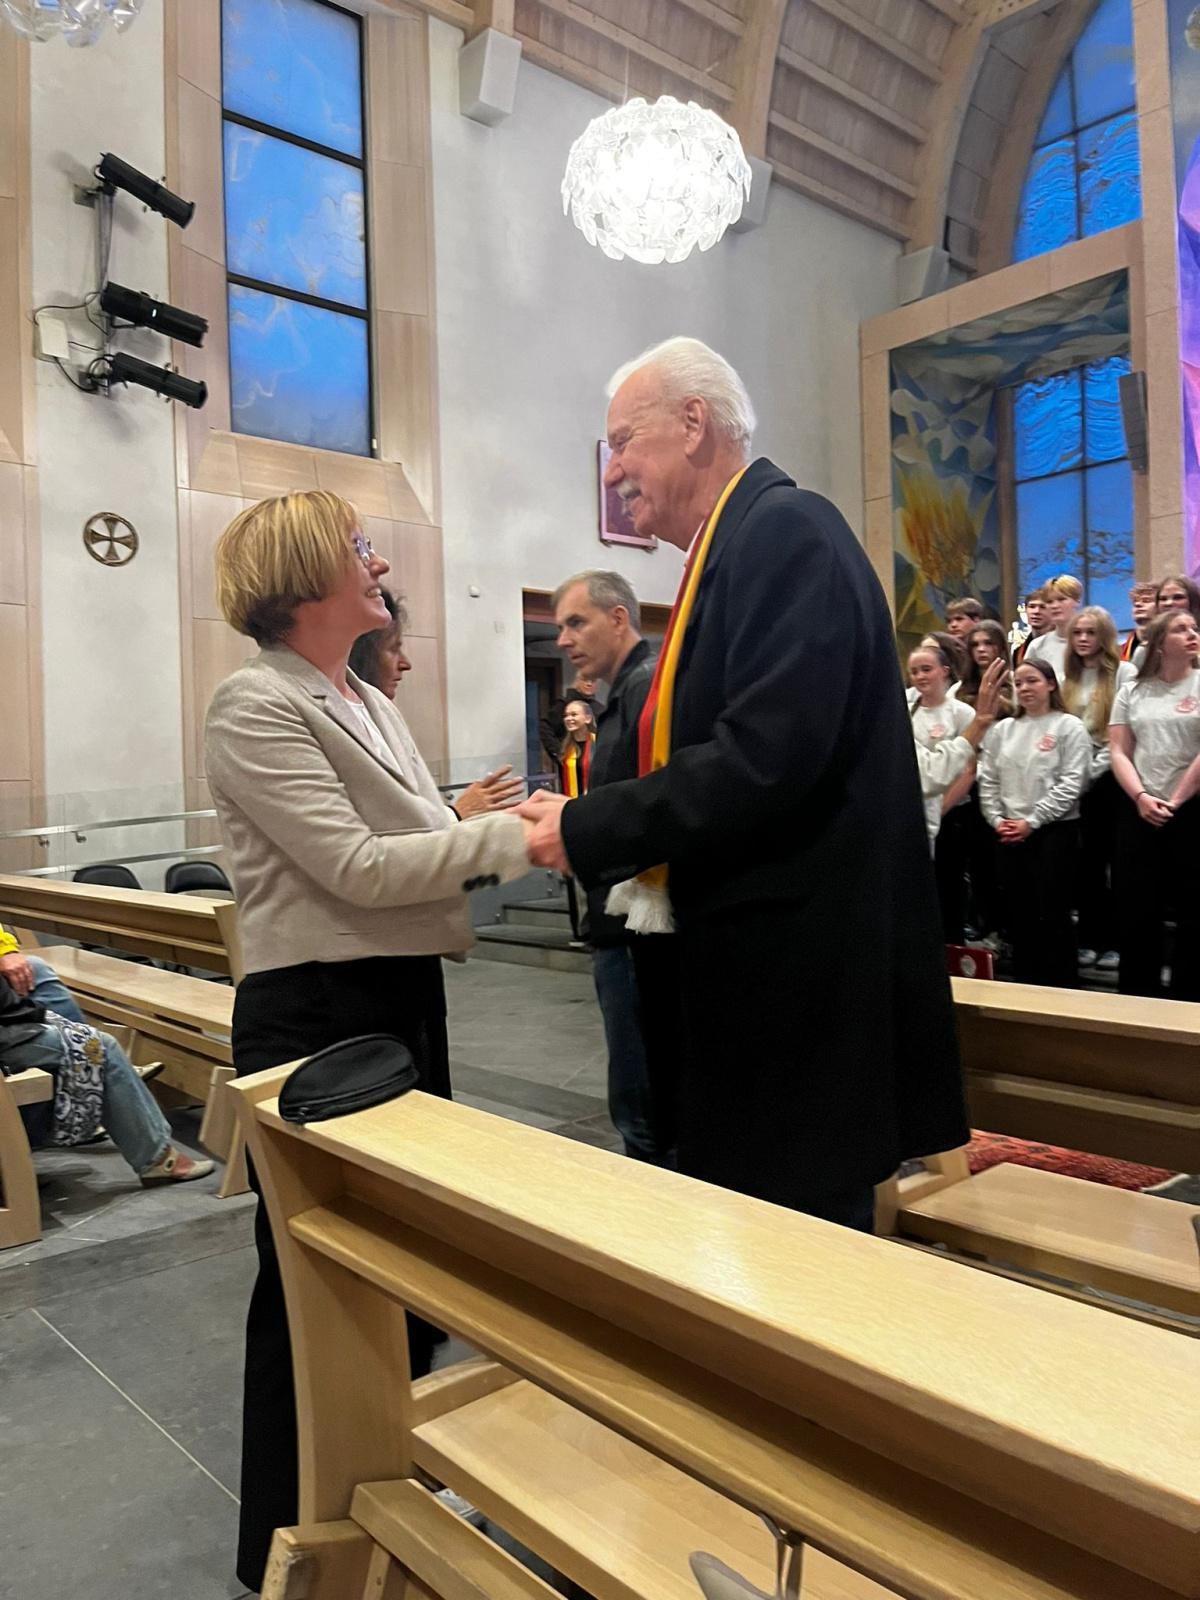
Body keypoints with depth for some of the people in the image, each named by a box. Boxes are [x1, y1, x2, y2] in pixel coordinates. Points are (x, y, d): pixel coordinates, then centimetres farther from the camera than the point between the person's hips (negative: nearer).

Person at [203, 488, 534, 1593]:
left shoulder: (371, 705, 13)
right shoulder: (256, 707, -14)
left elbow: (416, 847, 11)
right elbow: (355, 867, -22)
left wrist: (502, 839, -5)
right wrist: (508, 837, -21)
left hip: (407, 996, 9)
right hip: (316, 1012, -9)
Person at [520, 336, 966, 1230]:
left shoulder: (786, 529, -13)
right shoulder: (730, 545, 15)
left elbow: (765, 758, -24)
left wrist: (587, 831, -14)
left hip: (798, 975, -9)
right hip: (746, 965, 9)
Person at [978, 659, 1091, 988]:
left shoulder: (1069, 727, -2)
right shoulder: (1003, 729, 12)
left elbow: (1070, 784, -10)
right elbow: (988, 779, 10)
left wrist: (1031, 821, -13)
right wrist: (997, 819, -4)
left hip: (1055, 831, -4)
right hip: (1009, 834, 5)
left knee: (1053, 914, -1)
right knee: (1017, 914, 10)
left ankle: (1062, 990, 10)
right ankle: (1023, 985, 22)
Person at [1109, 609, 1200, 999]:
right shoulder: (1132, 691, 9)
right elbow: (1119, 753, 4)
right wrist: (1141, 797, -10)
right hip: (1139, 812, 2)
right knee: (1136, 910, 5)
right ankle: (1137, 999, 18)